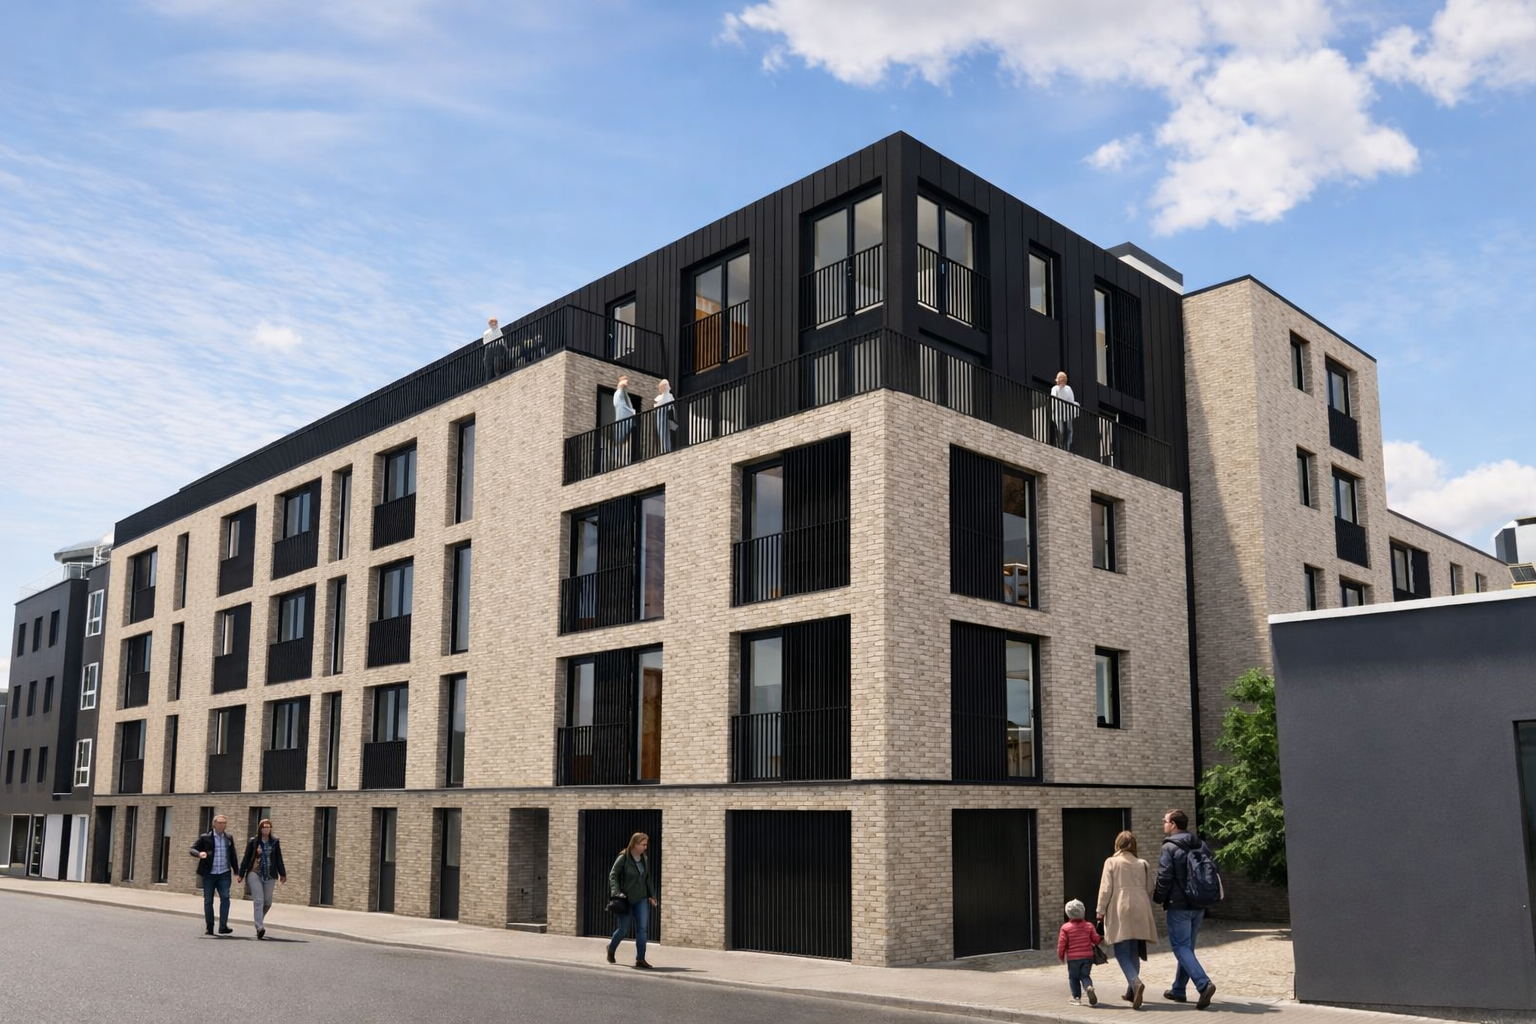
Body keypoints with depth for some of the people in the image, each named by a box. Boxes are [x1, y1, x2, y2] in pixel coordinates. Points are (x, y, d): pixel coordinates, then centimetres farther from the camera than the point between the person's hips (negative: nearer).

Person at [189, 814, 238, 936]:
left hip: (224, 874, 1)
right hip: (209, 874, -1)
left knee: (225, 897, -13)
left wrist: (236, 871, 17)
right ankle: (209, 928, 14)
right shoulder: (205, 838, -1)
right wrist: (199, 853, -26)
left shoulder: (229, 838, 9)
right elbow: (192, 849, -4)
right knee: (208, 901, 4)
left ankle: (223, 926, -16)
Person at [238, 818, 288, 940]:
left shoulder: (275, 842, 4)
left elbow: (279, 859, 8)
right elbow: (246, 858, 5)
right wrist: (241, 874, 6)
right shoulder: (253, 841, 0)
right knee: (258, 901, -12)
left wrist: (282, 874, 8)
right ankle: (260, 928, -17)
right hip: (255, 874, -3)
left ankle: (259, 921, 32)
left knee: (267, 902, 8)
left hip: (270, 876, 3)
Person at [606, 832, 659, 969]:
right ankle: (611, 948, 34)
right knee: (623, 929, 5)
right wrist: (617, 892, -20)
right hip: (626, 899, -4)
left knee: (642, 928, -5)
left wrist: (652, 895, 11)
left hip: (641, 899, 4)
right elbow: (613, 875, -10)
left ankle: (640, 959, 0)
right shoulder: (623, 859, -12)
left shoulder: (645, 859, 5)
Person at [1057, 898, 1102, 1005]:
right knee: (1085, 976, 10)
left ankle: (1077, 997, 7)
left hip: (1073, 958, -2)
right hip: (1087, 956, 2)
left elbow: (1062, 943, -8)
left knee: (1073, 977, 13)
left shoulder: (1065, 928, -7)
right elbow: (1096, 940, 2)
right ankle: (1089, 987, -19)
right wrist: (1092, 944, 25)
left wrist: (1060, 956, 6)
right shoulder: (1089, 926, 1)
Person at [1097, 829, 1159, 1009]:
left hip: (1120, 910, -4)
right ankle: (1131, 991, 18)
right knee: (1134, 952, 14)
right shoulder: (1142, 864, 11)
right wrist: (1149, 911, 22)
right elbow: (1151, 887, 11)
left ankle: (1136, 983, -27)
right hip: (1139, 911, 4)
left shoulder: (1111, 862, 1)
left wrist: (1101, 910, 2)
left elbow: (1106, 888, -4)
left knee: (1122, 952, -3)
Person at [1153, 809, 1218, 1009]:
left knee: (1181, 947, -4)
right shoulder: (1201, 846, 10)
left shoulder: (1170, 847, -13)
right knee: (1187, 946, 16)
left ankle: (1204, 984, -21)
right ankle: (1179, 990, 23)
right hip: (1198, 906, 8)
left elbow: (1164, 878, -16)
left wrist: (1158, 898, 0)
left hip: (1178, 905, -7)